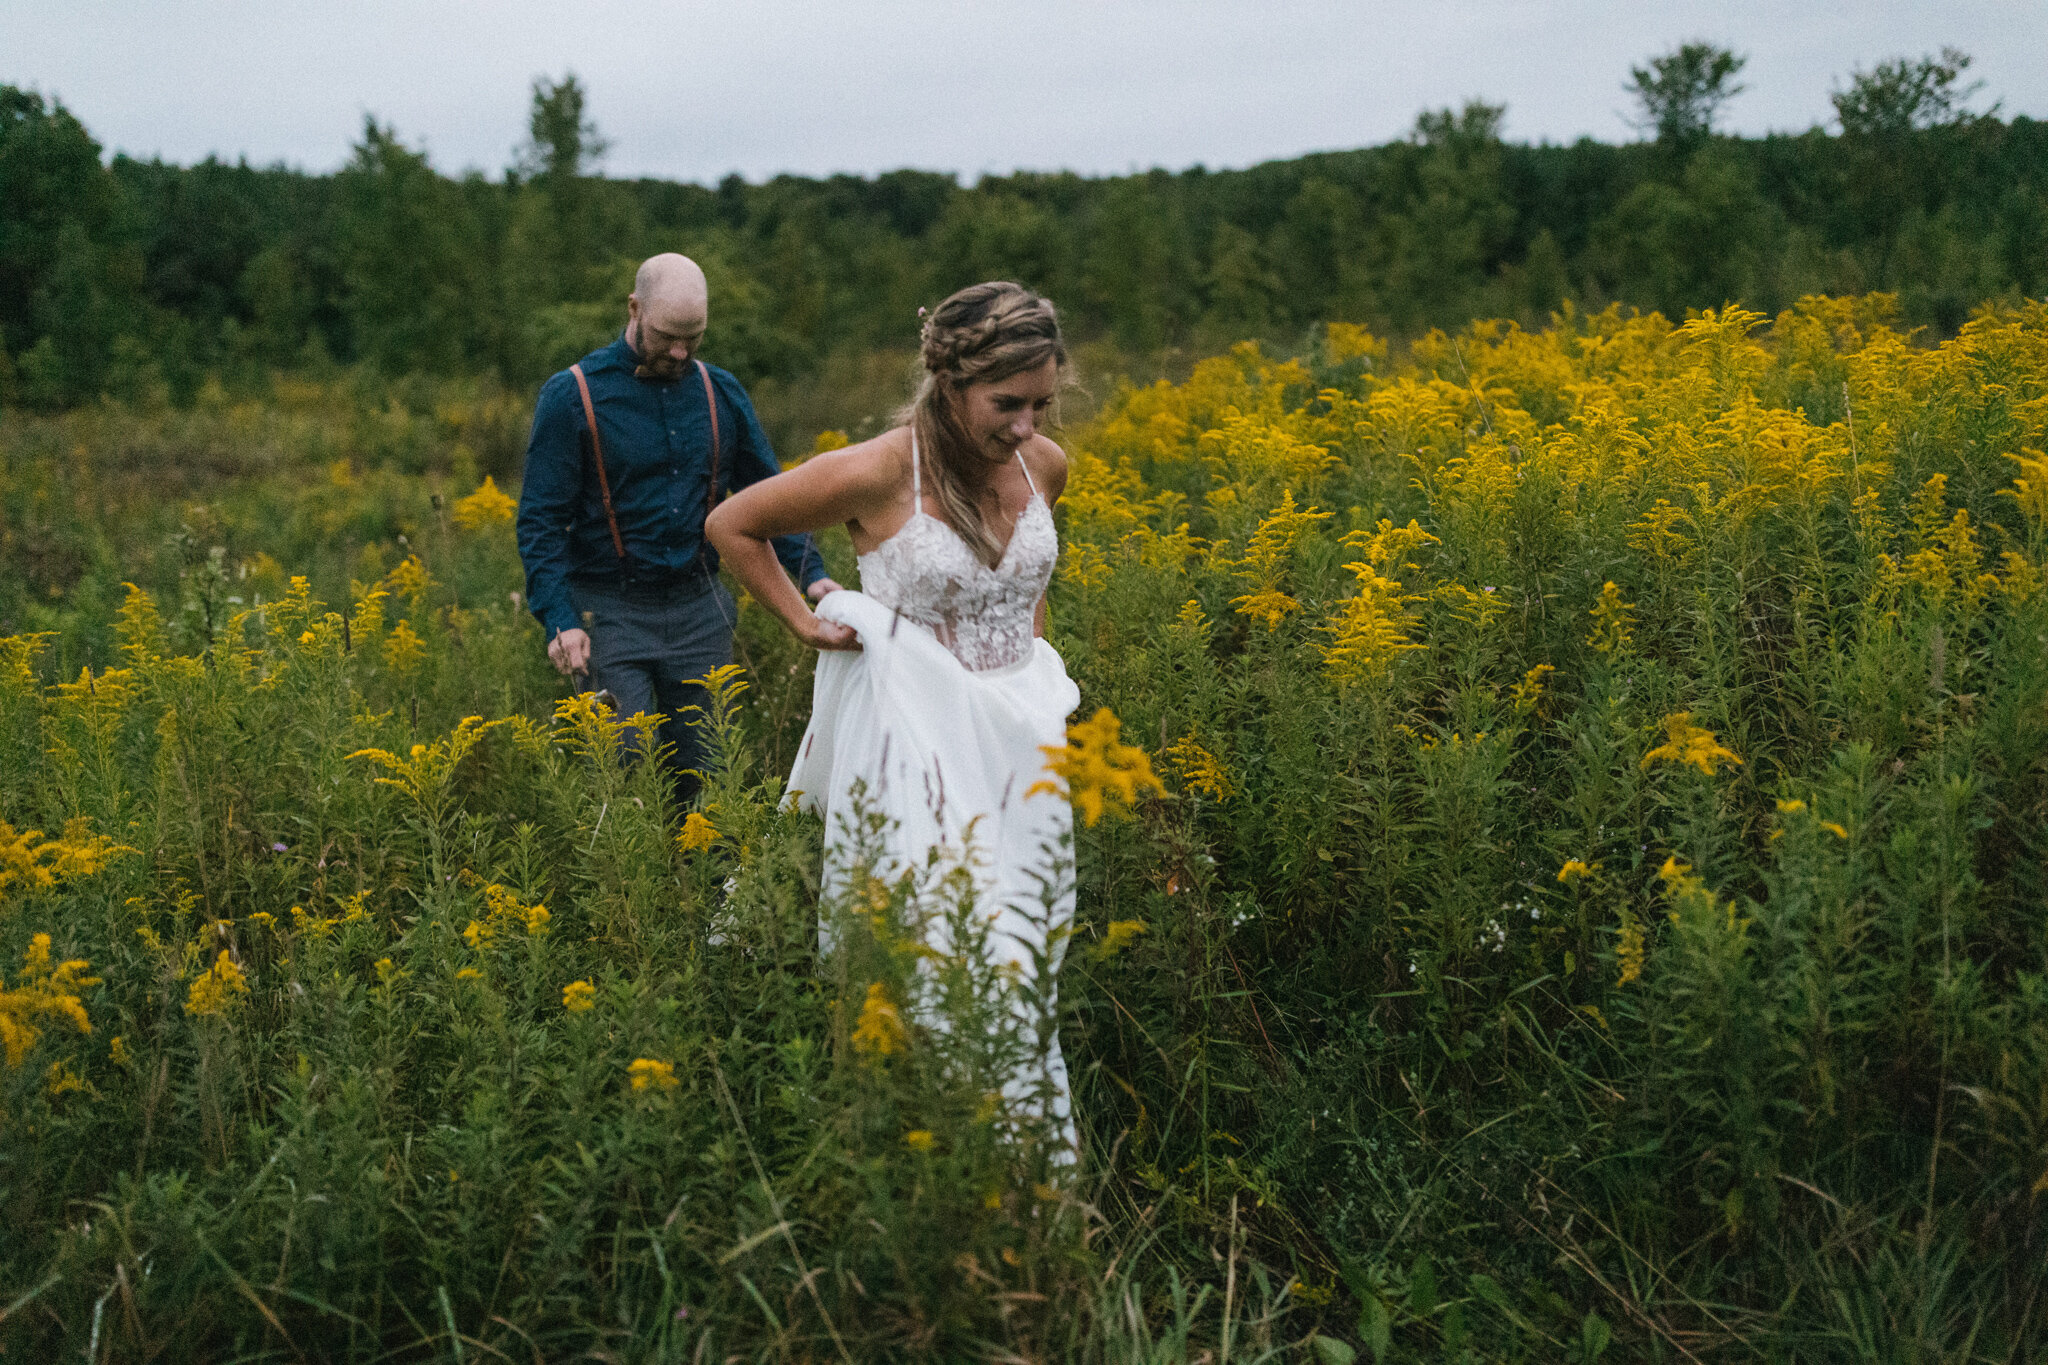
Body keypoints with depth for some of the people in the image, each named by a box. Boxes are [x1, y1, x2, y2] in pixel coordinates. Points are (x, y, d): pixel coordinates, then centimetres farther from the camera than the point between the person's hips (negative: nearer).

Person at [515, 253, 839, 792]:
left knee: (701, 775, 7)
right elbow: (541, 519, -6)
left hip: (699, 610, 4)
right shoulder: (570, 396, -5)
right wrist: (559, 619, -17)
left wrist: (811, 571, -2)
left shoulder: (721, 393, 7)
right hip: (610, 613, -3)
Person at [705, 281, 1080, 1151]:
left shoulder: (1045, 465, 0)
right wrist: (806, 626, -4)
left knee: (1022, 957, 10)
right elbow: (730, 527, -2)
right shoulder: (880, 474, -17)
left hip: (1019, 744, 6)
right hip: (920, 747, -6)